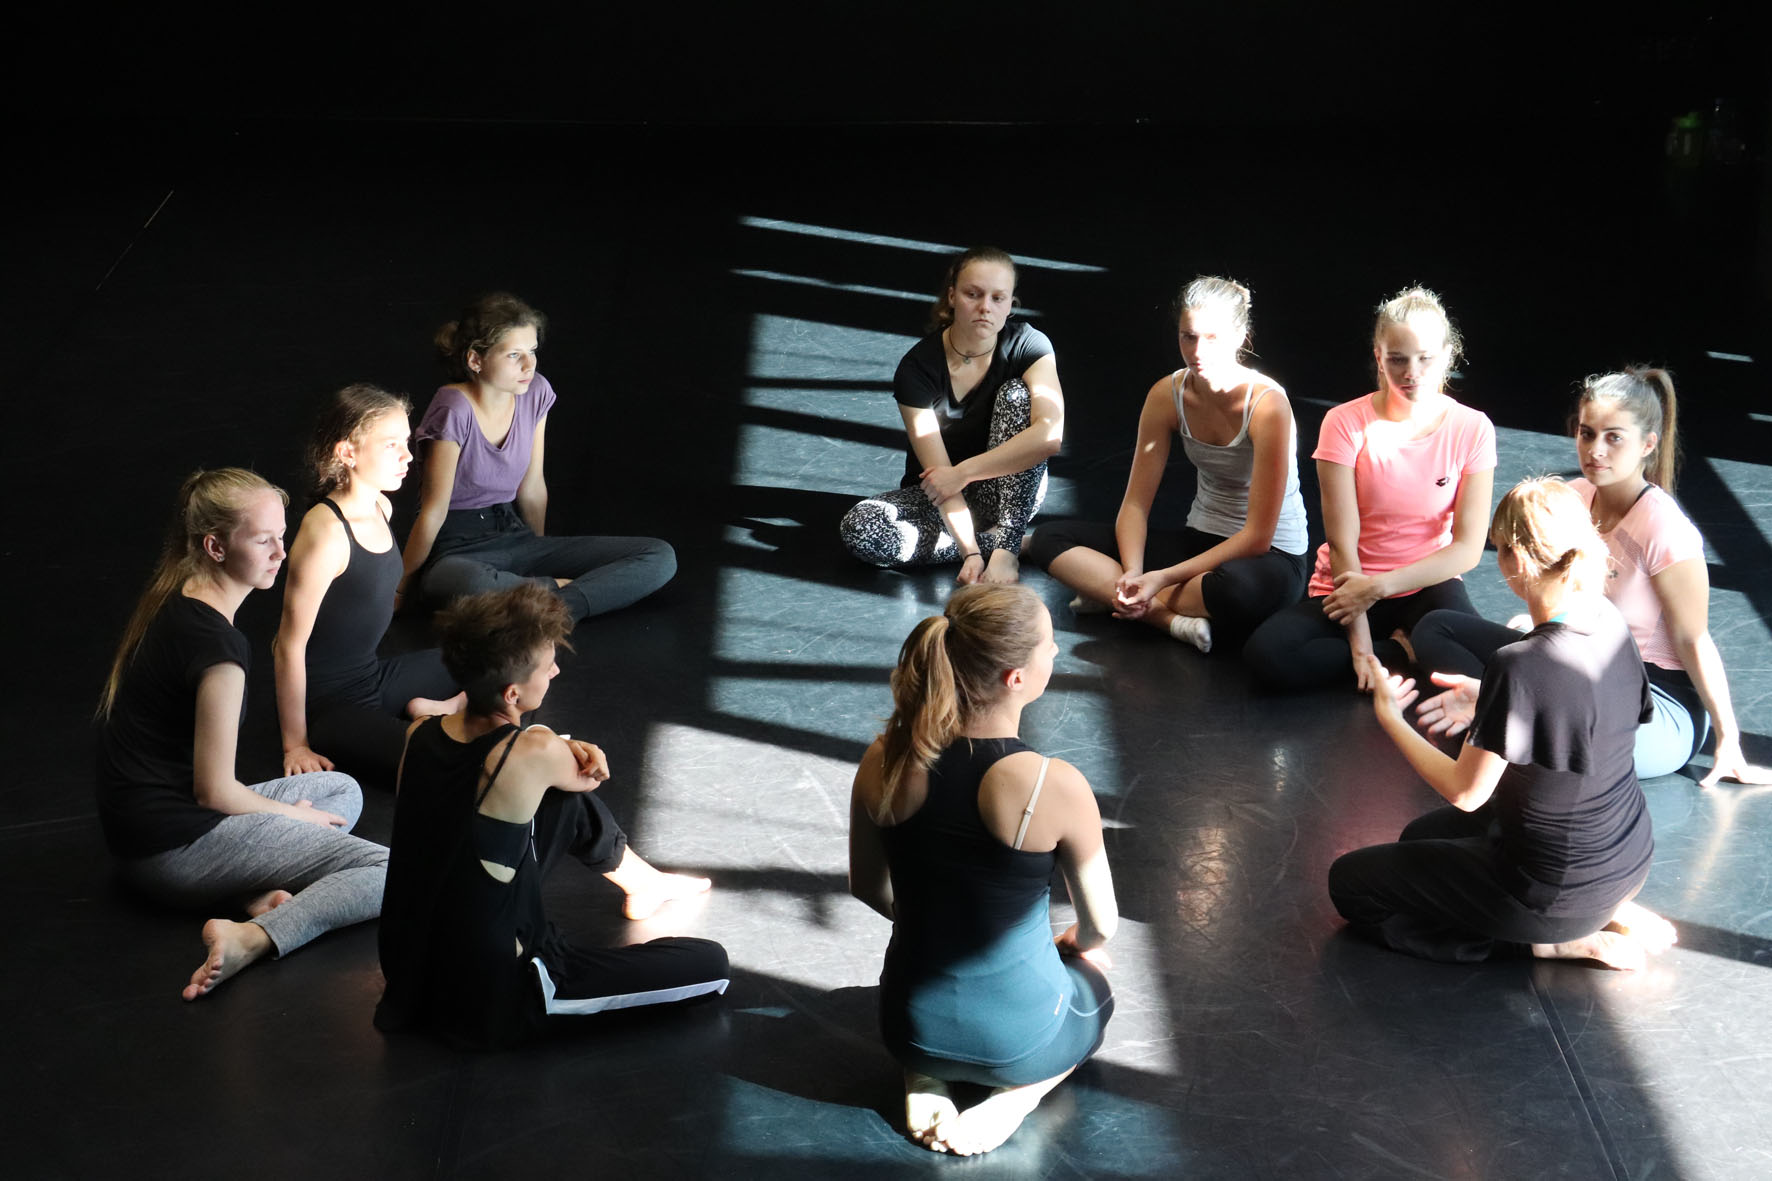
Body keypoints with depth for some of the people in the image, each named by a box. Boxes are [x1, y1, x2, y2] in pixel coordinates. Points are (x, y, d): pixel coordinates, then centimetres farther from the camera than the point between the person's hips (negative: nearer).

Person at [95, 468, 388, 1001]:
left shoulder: (169, 601, 7)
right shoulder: (216, 643, -23)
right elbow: (215, 791, -16)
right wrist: (294, 816, -1)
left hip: (138, 831, 10)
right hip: (176, 847, -10)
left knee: (342, 790, 24)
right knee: (387, 873, -14)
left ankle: (257, 893, -3)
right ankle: (252, 938, -29)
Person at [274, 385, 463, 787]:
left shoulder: (381, 509, 2)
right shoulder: (327, 532, -24)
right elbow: (290, 645, -20)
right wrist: (295, 745, -15)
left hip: (372, 675, 9)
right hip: (327, 705, -9)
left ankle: (434, 711, 0)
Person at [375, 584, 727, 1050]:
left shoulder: (419, 735, -9)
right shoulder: (534, 755, -28)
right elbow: (584, 775, -4)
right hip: (493, 1001, -7)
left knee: (572, 799, 21)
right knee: (710, 963, -1)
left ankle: (644, 882, 45)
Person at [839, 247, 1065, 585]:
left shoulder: (1028, 345, -14)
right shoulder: (917, 368, -17)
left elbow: (1050, 435, -30)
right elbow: (939, 473, -22)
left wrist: (964, 472, -29)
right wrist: (970, 551, -34)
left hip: (1013, 493, 0)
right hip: (938, 499, 0)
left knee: (1016, 393, -24)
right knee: (859, 528, -28)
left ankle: (1006, 547, -28)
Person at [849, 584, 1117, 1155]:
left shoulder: (883, 762, -14)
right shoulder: (1056, 786, -25)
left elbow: (868, 888, 3)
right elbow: (1100, 925, -9)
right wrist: (1073, 944, 15)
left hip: (910, 1023, 4)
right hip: (1016, 1037, -3)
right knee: (1093, 984, 32)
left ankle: (924, 1080, 12)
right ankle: (1017, 1094, 4)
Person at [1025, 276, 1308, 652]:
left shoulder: (1266, 404, -21)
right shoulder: (1168, 395, -5)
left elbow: (1257, 536, -21)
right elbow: (1136, 503, -3)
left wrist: (1162, 578, -25)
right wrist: (1132, 575, -23)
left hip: (1271, 557, -6)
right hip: (1200, 541, 6)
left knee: (1242, 588, -45)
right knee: (1049, 539, -9)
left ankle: (1110, 598, -20)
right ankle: (1175, 620, -23)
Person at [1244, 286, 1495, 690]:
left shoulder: (1471, 429, -4)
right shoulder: (1346, 424, -8)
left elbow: (1468, 547, -7)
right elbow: (1342, 544, -12)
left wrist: (1381, 585, -17)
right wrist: (1360, 645, -18)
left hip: (1426, 588, -1)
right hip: (1349, 592, 1)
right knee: (1266, 653, -29)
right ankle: (1403, 651, -11)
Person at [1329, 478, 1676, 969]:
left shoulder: (1521, 666, -31)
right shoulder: (1610, 623, -7)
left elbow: (1465, 793, -21)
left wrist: (1390, 716, -9)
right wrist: (1485, 702, 15)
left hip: (1559, 888, -8)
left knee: (1349, 883, 6)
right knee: (1421, 835, 31)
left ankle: (1547, 943, 0)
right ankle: (1610, 912, 14)